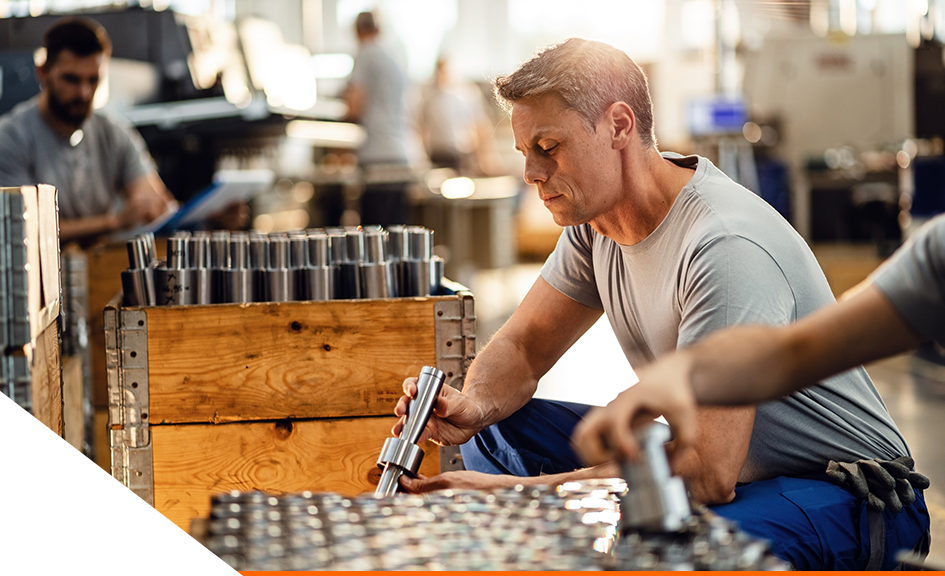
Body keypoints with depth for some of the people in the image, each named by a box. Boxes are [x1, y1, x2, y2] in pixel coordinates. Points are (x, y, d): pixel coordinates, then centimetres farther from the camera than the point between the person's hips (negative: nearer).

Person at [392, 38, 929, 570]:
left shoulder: (726, 248, -28)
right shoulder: (595, 210, 0)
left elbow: (708, 474, -32)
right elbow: (522, 348, 9)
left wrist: (514, 492, -31)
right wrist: (474, 405, -16)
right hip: (715, 461, 8)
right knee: (496, 433, 0)